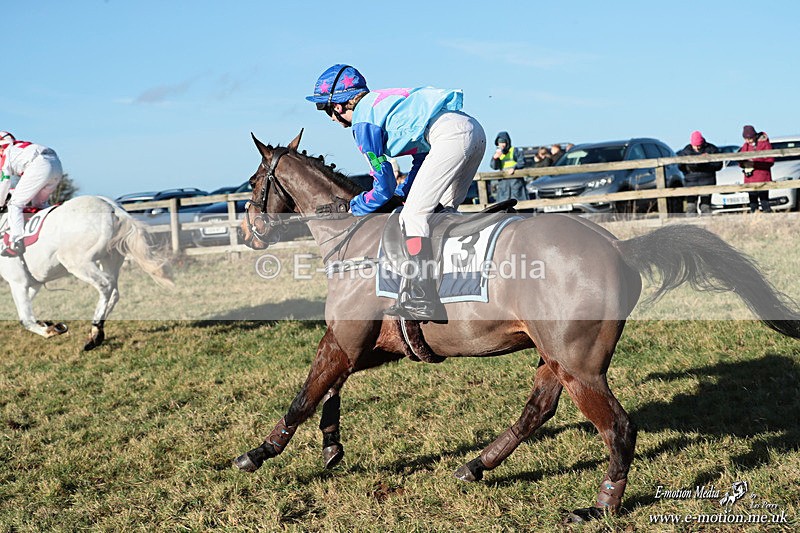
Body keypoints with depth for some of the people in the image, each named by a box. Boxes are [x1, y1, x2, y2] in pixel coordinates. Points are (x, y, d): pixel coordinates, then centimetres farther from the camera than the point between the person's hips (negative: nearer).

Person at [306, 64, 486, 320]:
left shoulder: (363, 121, 1)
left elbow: (385, 186, 2)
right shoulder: (381, 102, 28)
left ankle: (422, 301, -15)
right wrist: (403, 193, 29)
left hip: (450, 135, -10)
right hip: (474, 129, 10)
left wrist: (354, 208, 18)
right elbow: (423, 155, 32)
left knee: (413, 214, -10)